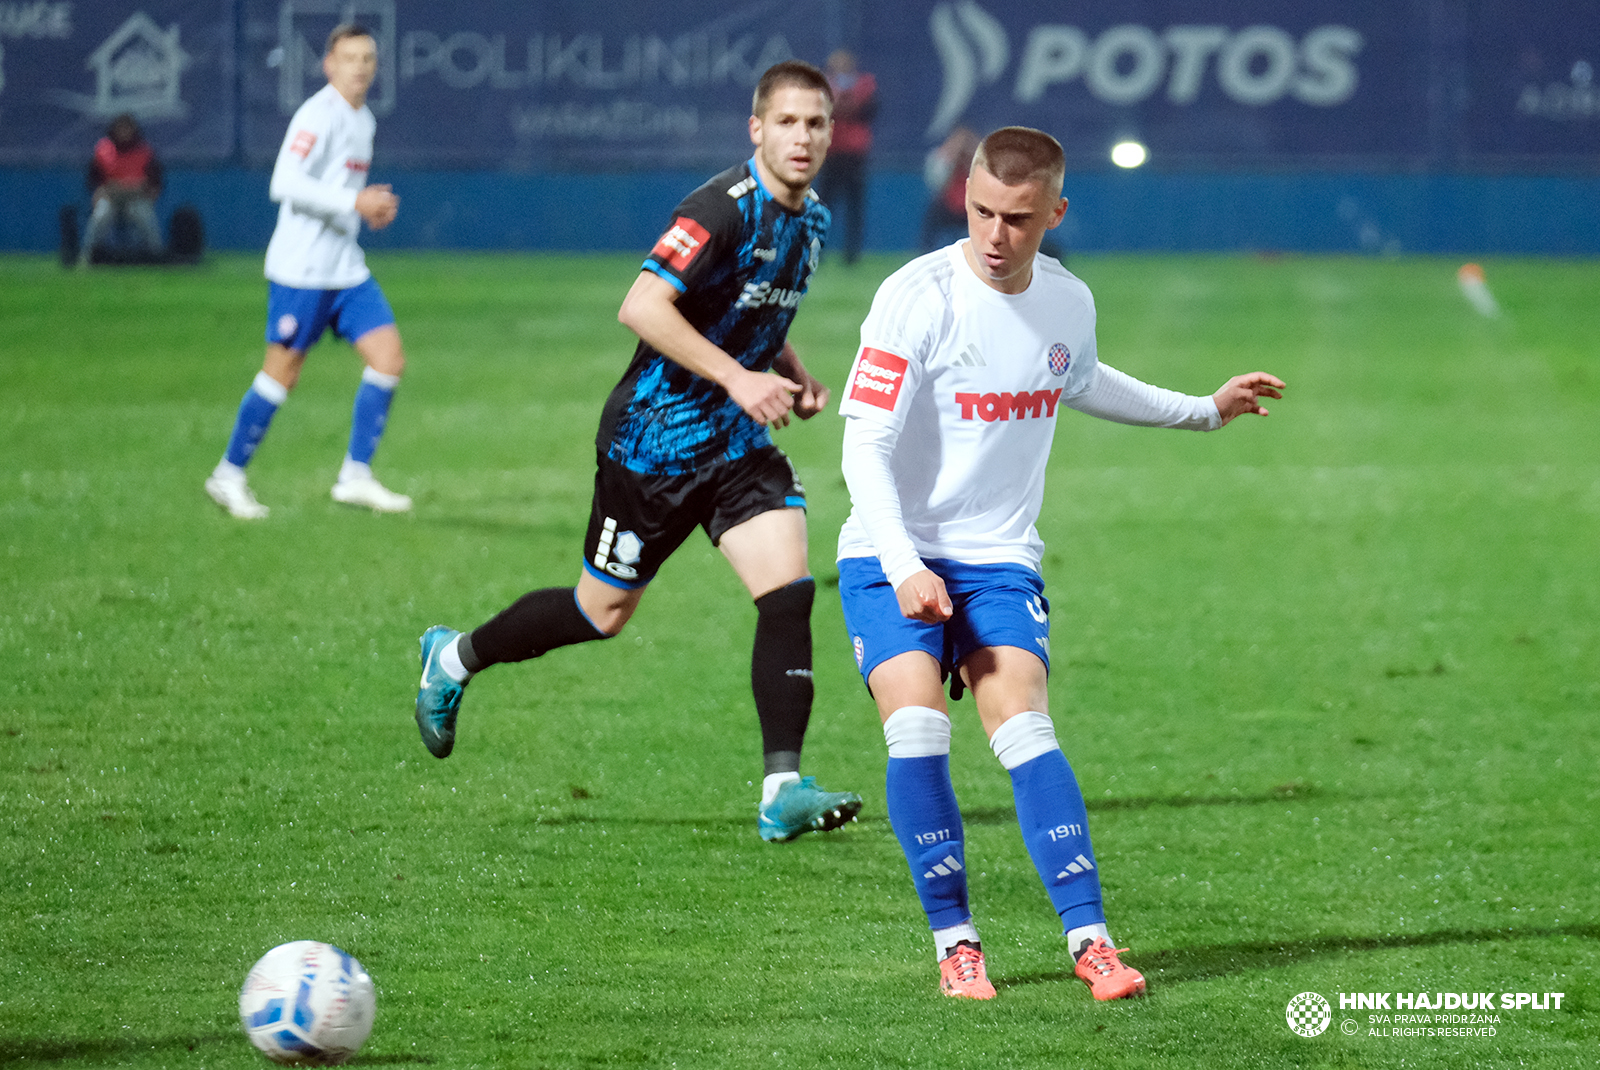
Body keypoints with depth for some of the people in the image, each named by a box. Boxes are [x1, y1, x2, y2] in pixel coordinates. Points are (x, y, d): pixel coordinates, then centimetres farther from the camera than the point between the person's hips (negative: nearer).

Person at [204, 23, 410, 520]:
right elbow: (286, 183, -25)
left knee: (389, 359, -3)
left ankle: (356, 477, 2)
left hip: (347, 268, 8)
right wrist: (355, 203, -24)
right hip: (301, 268, -8)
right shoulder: (318, 115, -14)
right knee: (282, 373, -3)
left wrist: (375, 206, 9)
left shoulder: (364, 120, 15)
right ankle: (229, 476, 12)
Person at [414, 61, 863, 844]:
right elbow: (642, 307, -28)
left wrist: (792, 375, 8)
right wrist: (736, 377, -31)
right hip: (655, 435, -7)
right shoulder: (724, 208, -20)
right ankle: (454, 659, 33)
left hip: (736, 442, 7)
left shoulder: (812, 221, 8)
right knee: (604, 610, 7)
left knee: (789, 589, -12)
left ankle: (783, 791, -14)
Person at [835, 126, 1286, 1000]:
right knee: (915, 724, -19)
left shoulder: (1068, 303, 1)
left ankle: (1089, 936, -15)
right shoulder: (918, 297, -16)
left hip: (999, 560, 3)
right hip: (892, 556, -3)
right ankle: (954, 940, -8)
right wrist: (904, 569, -27)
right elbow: (864, 443, -17)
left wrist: (1203, 410, 32)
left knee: (1022, 723, -15)